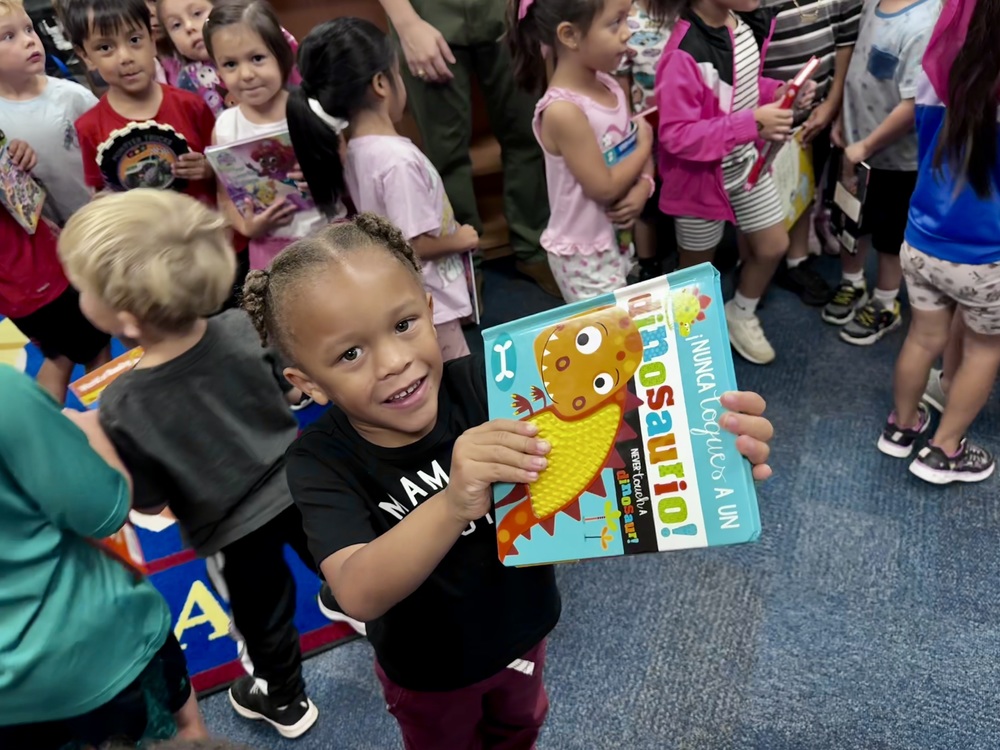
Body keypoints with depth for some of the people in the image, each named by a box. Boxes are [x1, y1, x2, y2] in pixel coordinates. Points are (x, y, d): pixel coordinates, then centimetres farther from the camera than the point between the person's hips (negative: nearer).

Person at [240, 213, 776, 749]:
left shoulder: (484, 383, -28)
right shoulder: (320, 463, -30)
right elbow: (359, 595, -42)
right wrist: (454, 505, -59)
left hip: (522, 629, 2)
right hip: (426, 670, -2)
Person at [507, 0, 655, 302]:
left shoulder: (610, 85, 0)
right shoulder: (564, 111, -25)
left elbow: (640, 146, 8)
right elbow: (604, 188, -22)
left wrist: (643, 187, -13)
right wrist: (644, 146, -7)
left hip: (620, 238, 8)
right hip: (584, 255, -8)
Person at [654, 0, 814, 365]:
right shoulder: (684, 54, -30)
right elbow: (676, 135, -29)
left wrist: (778, 92, -9)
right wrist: (750, 125, -33)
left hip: (746, 163, 7)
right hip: (701, 175, -7)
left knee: (774, 245, 16)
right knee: (698, 263, 13)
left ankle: (740, 315, 41)